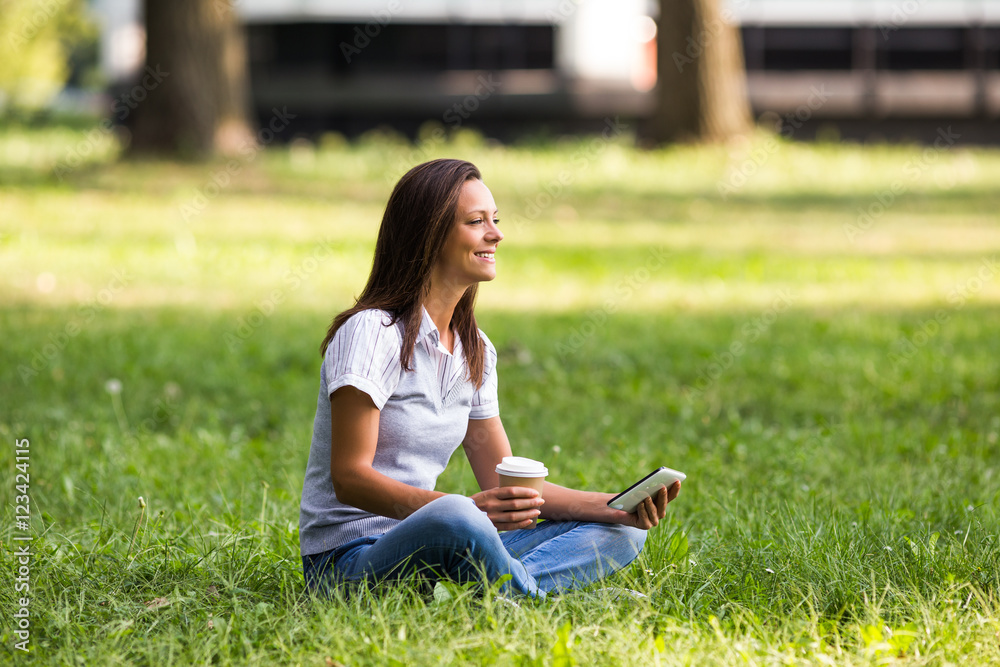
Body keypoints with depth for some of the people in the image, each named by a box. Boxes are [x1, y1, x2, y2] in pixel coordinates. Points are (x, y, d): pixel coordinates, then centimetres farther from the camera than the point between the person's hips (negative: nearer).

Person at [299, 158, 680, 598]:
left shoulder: (475, 352, 13)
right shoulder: (372, 332, -12)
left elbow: (508, 486, 12)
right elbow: (349, 478, -19)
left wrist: (617, 507, -4)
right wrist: (470, 509, -33)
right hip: (349, 558, -8)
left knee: (622, 532, -1)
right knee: (455, 520, -40)